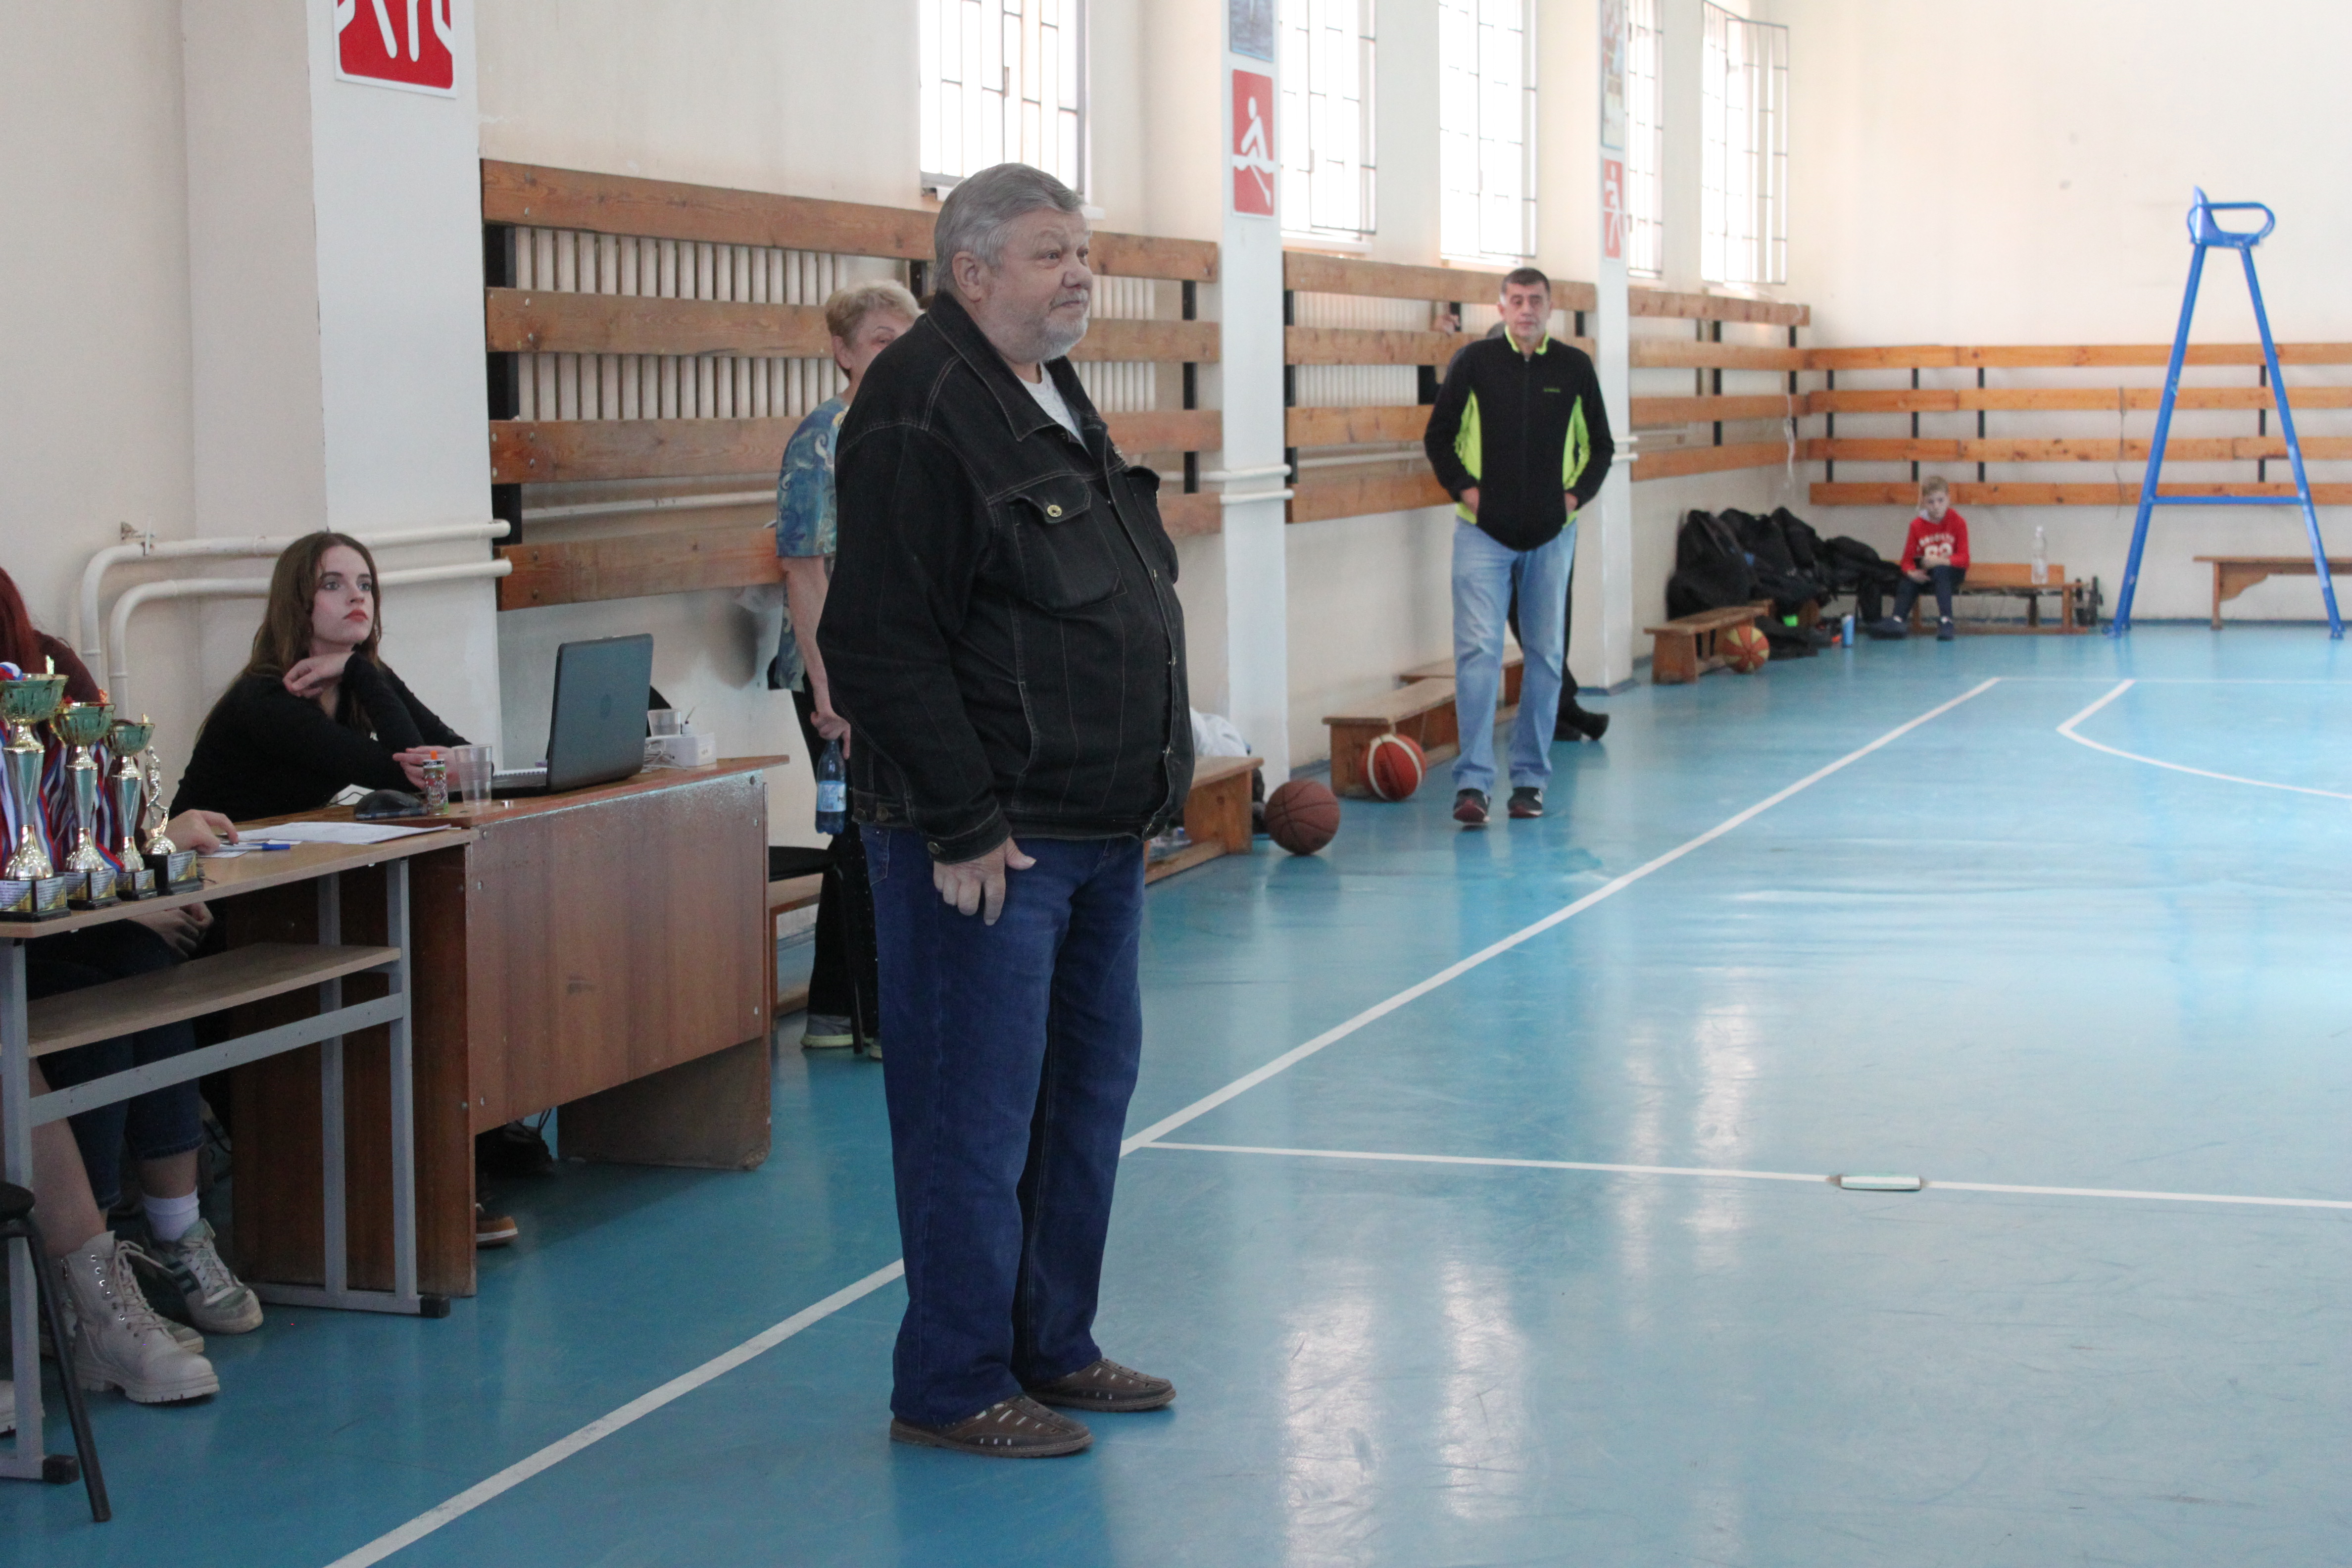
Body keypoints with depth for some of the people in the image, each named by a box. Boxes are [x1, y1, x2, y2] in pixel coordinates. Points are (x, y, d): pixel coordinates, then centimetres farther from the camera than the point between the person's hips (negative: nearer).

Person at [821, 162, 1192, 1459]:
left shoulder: (1055, 396, 16)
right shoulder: (918, 412, -15)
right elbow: (881, 646, -20)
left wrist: (1145, 791, 19)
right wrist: (963, 828, -21)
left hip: (1097, 831, 10)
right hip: (987, 843, -10)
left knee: (1088, 1089, 15)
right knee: (977, 1114, -3)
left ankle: (1051, 1349, 28)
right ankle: (951, 1387, 9)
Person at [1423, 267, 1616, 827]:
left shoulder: (1574, 367, 5)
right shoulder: (1475, 362, 0)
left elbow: (1600, 445, 13)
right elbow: (1438, 437, 6)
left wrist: (1576, 495, -1)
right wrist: (1465, 489, -6)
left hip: (1551, 534, 2)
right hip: (1483, 531, -2)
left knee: (1545, 655, 6)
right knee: (1478, 650, -10)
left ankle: (1530, 779, 15)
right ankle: (1473, 782, -10)